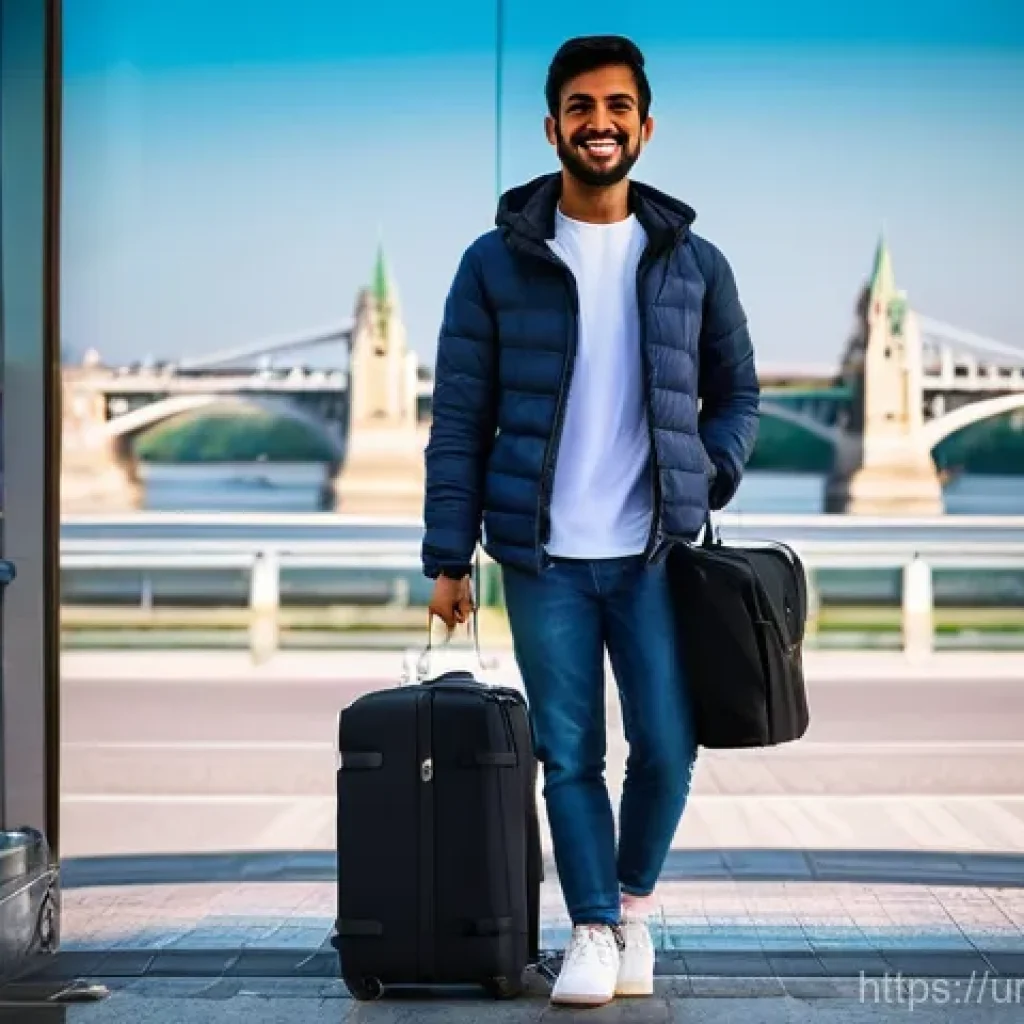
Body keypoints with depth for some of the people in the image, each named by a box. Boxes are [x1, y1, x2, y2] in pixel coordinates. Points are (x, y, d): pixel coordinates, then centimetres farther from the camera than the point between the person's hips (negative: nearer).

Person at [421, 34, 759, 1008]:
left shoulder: (692, 263, 6)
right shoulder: (497, 262, 1)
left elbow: (736, 394, 15)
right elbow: (459, 419, 2)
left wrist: (708, 480, -4)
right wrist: (448, 557, -2)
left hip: (656, 555, 1)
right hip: (543, 560, -1)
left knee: (666, 747, -3)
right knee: (569, 757, 2)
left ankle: (634, 902, 22)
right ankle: (594, 931, 16)